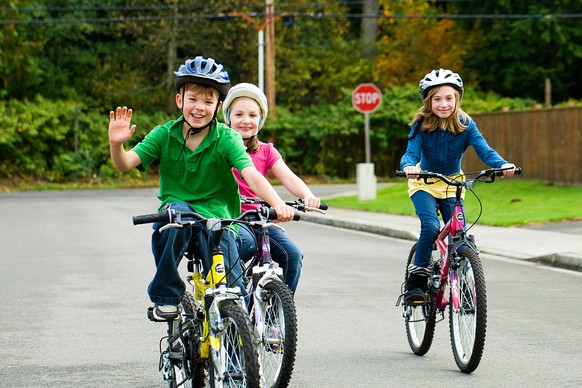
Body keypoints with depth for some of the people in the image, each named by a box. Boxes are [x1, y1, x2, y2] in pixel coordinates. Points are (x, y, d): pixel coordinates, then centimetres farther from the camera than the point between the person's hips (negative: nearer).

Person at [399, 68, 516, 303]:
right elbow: (411, 152, -28)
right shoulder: (421, 125, -18)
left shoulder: (465, 125, -16)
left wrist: (502, 164, -47)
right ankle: (417, 279, -11)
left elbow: (483, 150, -27)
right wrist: (408, 166, -52)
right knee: (431, 226, -26)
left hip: (452, 184, 2)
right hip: (424, 183, -2)